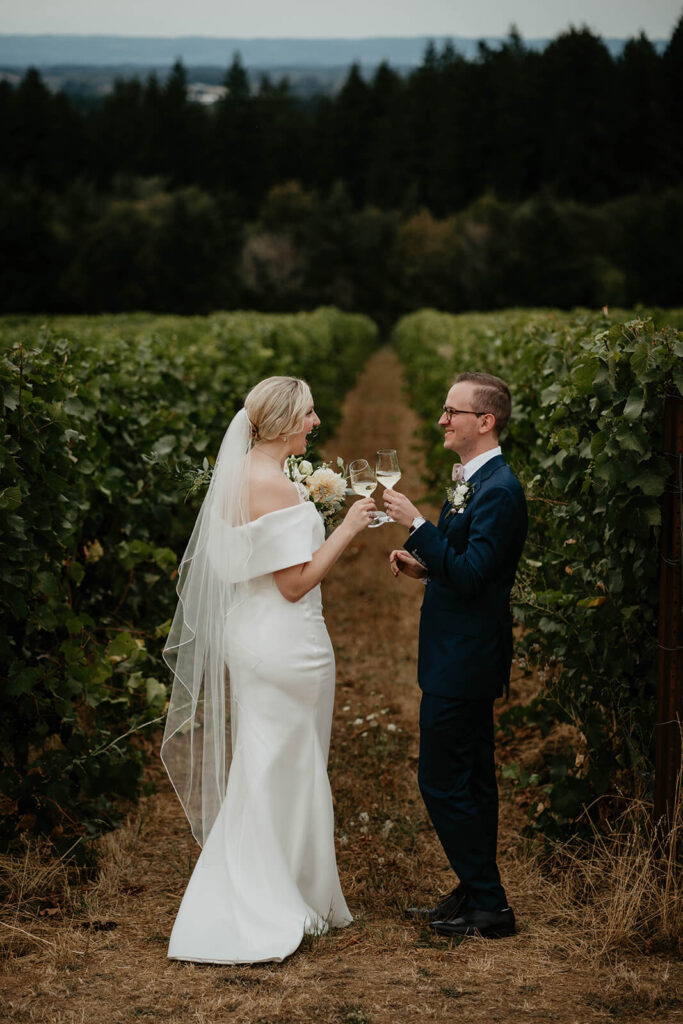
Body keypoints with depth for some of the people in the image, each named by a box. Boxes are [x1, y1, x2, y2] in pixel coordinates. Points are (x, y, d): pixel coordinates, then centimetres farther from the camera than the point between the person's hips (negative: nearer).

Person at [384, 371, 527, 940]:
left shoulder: (498, 490, -19)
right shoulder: (473, 481, 13)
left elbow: (470, 575, -26)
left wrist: (417, 524, -23)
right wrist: (422, 565, 4)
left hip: (464, 661, -10)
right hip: (465, 658, 10)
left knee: (444, 781, -5)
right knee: (470, 780, 16)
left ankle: (487, 904, 4)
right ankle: (477, 895, 25)